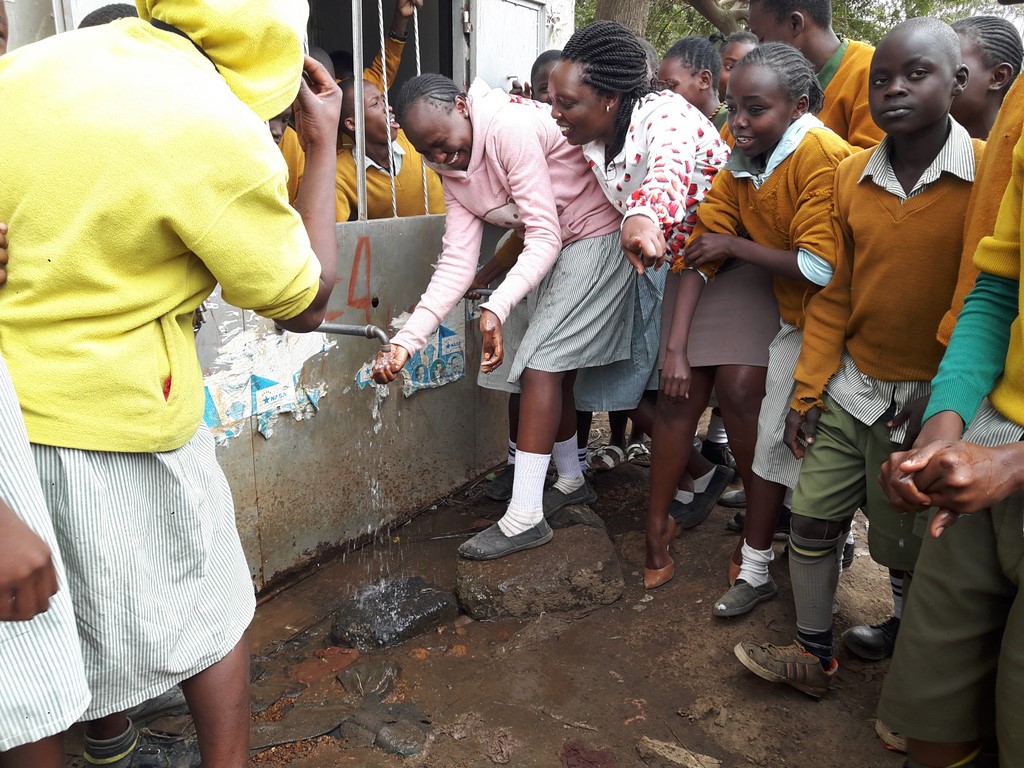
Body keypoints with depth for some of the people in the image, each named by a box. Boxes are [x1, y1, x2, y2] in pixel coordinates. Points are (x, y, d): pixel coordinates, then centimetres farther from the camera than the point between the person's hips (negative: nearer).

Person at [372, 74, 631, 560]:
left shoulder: (511, 128, -24)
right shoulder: (453, 172, 1)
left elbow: (545, 235, -27)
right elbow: (457, 264, -7)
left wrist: (496, 308, -39)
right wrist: (406, 341, -16)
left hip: (598, 237, -9)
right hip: (555, 249, 9)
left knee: (540, 364, -15)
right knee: (556, 369, 11)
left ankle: (524, 517, -11)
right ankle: (570, 480, 31)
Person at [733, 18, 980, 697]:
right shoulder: (852, 177, 3)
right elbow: (833, 295, 6)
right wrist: (808, 390, 4)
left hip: (928, 399, -4)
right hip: (849, 387, 4)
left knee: (905, 543, 11)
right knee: (813, 518, 7)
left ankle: (908, 634, 42)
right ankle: (814, 656, 26)